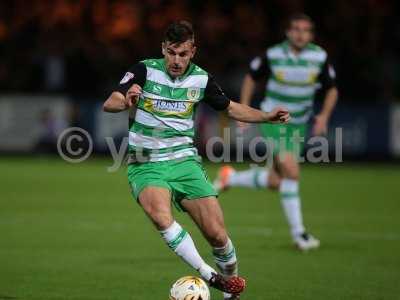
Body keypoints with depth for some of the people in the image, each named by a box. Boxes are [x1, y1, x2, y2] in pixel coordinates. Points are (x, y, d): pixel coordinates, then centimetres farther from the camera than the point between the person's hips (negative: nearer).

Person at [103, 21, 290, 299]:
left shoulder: (201, 78, 4)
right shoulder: (145, 70, -7)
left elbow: (231, 108, 19)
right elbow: (109, 104, -16)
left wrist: (267, 117, 4)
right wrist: (126, 101, -39)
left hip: (185, 161, 3)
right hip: (146, 165, -3)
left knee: (217, 234, -9)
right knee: (160, 214, -34)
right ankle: (209, 276, -25)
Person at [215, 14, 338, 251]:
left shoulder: (320, 57, -8)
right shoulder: (273, 55, -12)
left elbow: (332, 90, 3)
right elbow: (251, 78, 4)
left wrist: (324, 115, -13)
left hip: (299, 125, 4)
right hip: (273, 121, -4)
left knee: (274, 182, 8)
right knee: (292, 172, -20)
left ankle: (230, 178, 35)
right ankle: (298, 233, -11)